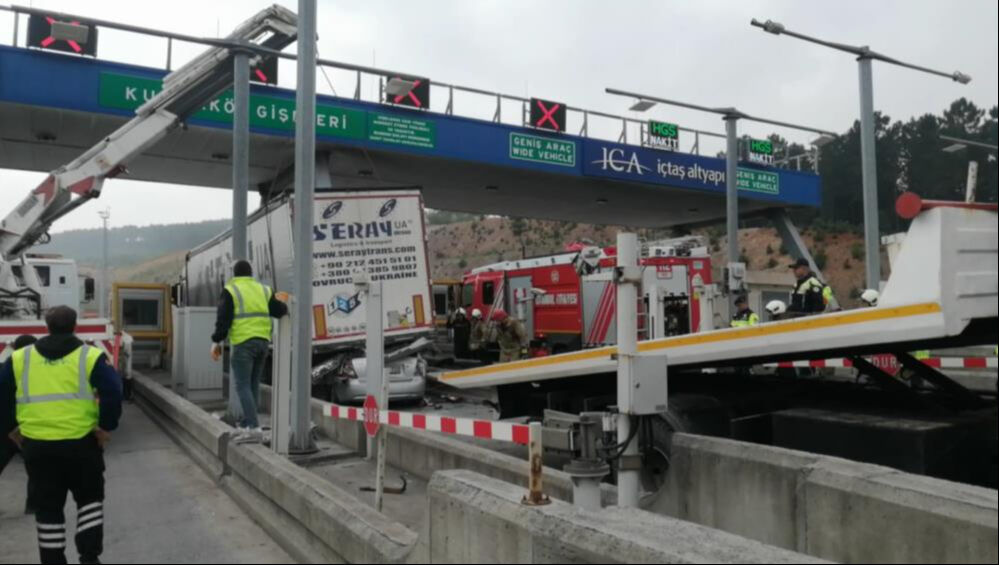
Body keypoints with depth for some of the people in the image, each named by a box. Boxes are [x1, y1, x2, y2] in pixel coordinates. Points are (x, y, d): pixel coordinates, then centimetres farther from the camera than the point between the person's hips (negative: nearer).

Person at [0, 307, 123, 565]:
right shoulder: (91, 356, -4)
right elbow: (113, 392, -14)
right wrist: (107, 427, -5)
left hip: (36, 445, 2)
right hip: (81, 443, -2)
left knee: (48, 508, 14)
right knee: (89, 498, 17)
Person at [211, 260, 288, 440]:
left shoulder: (230, 290, -2)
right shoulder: (264, 289, 11)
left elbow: (223, 319, -7)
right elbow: (280, 311, 9)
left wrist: (217, 341, 1)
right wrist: (282, 302, 30)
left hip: (243, 343, -5)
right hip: (263, 341, 5)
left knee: (243, 386, -3)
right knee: (254, 384, 16)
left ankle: (254, 427, -11)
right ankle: (247, 423, 25)